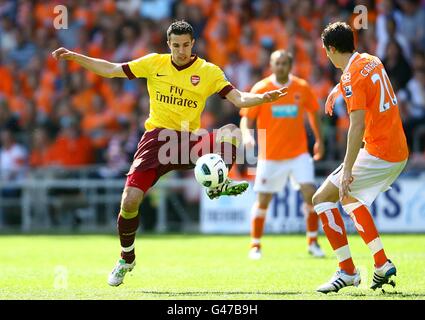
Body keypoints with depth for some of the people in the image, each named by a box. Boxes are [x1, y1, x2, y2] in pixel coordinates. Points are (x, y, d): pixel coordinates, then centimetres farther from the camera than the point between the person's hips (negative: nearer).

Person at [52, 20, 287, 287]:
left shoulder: (209, 72, 1)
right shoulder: (154, 63, 5)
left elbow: (238, 98, -6)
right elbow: (111, 70, 9)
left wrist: (261, 98, -27)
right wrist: (74, 57, 3)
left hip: (190, 141, 0)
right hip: (157, 137, 0)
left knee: (232, 132, -30)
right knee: (130, 200, -12)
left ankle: (218, 184, -12)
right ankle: (127, 259, 11)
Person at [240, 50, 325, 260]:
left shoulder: (302, 88, -1)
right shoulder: (260, 89, -6)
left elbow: (313, 112, 15)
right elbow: (246, 118, -5)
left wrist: (319, 140, 17)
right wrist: (247, 135, -26)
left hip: (299, 153, 1)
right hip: (270, 155, -1)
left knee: (310, 192, -12)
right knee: (263, 201, 0)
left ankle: (312, 242, 1)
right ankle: (255, 246, 15)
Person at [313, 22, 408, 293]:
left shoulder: (352, 77, -16)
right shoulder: (372, 61, 9)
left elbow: (358, 125, -24)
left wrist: (347, 169, -25)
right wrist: (337, 91, 45)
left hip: (377, 154, -9)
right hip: (400, 153, 9)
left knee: (322, 198, -2)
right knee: (350, 197, 27)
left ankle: (348, 271, -4)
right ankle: (383, 265, 21)